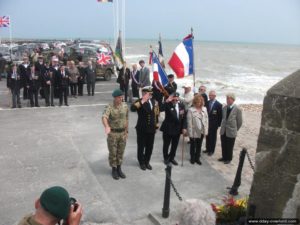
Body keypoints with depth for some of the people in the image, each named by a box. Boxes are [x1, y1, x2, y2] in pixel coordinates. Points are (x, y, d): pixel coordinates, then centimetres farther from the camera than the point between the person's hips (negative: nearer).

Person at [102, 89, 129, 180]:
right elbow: (104, 117, -34)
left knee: (120, 152, 14)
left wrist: (126, 131, 11)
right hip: (112, 133, -4)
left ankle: (119, 169, 30)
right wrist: (106, 126, -53)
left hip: (122, 133, 4)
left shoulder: (125, 106, 1)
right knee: (113, 153, 7)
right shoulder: (109, 107, -15)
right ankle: (114, 170, 24)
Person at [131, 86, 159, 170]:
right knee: (141, 146, 9)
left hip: (151, 129, 4)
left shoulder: (154, 102, 4)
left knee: (150, 147, 14)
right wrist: (142, 101, -33)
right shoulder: (139, 102, -10)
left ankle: (147, 162, 32)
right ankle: (141, 162, 27)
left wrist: (156, 125, 14)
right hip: (141, 129, -4)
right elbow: (132, 108, -31)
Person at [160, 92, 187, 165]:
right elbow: (160, 109, -31)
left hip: (177, 129, 4)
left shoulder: (181, 105, 2)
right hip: (168, 128, -4)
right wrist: (167, 101, -38)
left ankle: (171, 158, 33)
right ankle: (166, 158, 31)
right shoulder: (168, 105, -11)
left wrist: (184, 127, -2)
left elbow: (184, 117, 5)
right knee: (166, 145, 12)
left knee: (175, 145, 15)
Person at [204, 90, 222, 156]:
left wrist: (218, 124, -9)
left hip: (214, 124, -4)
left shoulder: (218, 105, -12)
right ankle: (208, 149, 28)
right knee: (207, 136, 13)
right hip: (207, 123, 4)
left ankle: (211, 150, 20)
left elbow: (220, 116, -8)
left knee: (213, 137, 7)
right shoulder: (207, 103, 1)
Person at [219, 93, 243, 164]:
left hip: (231, 132, -4)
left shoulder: (237, 109, -14)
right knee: (223, 146, 14)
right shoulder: (224, 108, 1)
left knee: (229, 147, 10)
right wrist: (223, 126, 13)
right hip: (223, 131, 4)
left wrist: (235, 130, 3)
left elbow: (239, 122, -5)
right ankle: (224, 157, 33)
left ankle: (229, 159, 27)